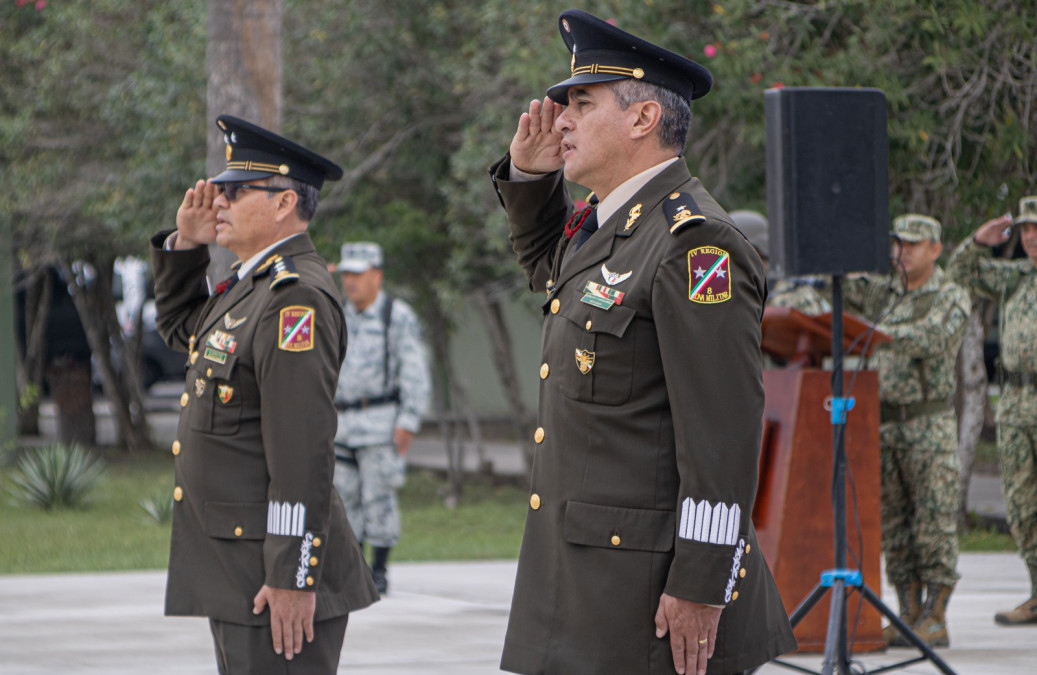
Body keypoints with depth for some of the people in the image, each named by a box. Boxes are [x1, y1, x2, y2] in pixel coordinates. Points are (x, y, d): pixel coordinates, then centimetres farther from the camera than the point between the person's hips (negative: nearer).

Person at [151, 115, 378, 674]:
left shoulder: (296, 297, -17)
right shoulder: (256, 285, 14)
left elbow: (304, 450, -22)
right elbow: (181, 328, 33)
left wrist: (291, 579, -24)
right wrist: (185, 243, 15)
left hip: (276, 577, -10)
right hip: (234, 571, 10)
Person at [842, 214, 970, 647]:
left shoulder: (952, 298, -3)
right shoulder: (881, 292, 14)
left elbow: (929, 338, -21)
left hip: (930, 424, -5)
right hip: (882, 421, 5)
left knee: (934, 525, -5)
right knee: (893, 524, 5)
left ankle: (935, 619, -3)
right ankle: (907, 616, 10)